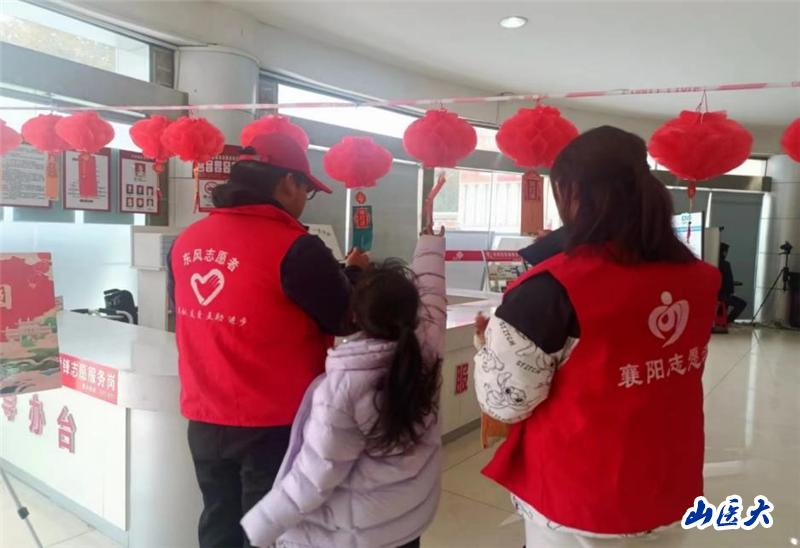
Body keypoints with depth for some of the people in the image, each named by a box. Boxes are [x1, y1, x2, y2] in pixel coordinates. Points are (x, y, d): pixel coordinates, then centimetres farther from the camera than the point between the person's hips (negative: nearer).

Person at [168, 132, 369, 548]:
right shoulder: (295, 248, -19)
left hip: (204, 419, 6)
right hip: (274, 425, -6)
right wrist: (354, 273, 8)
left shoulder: (186, 242, 1)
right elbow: (346, 321, -10)